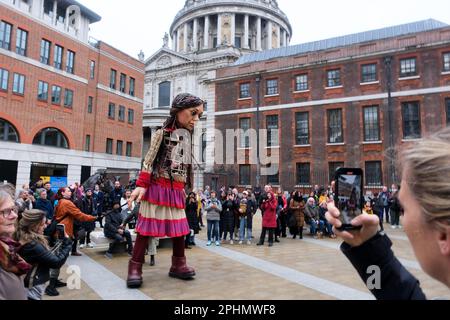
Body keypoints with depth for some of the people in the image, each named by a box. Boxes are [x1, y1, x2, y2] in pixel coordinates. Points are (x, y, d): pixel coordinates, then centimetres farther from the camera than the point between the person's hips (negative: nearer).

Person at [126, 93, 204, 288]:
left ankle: (178, 264, 22)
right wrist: (141, 185, -18)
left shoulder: (188, 139, 14)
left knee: (180, 227, 9)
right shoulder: (162, 133, -5)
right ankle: (135, 267, 9)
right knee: (147, 226, -2)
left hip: (177, 191, 6)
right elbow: (148, 161, -10)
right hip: (157, 187, -6)